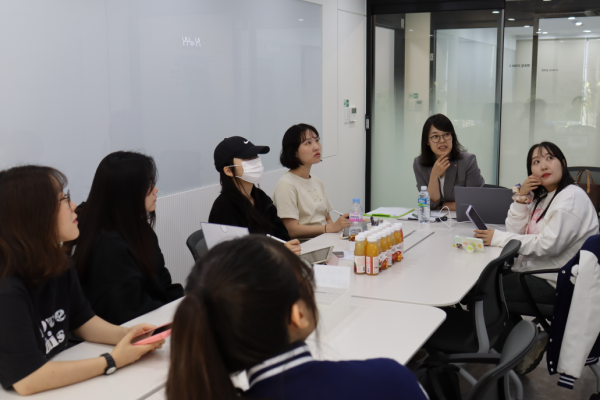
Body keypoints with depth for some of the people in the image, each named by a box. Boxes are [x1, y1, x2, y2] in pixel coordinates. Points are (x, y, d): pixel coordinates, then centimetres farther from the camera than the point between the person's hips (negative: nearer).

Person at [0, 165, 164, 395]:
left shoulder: (58, 264, 0)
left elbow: (82, 321, 11)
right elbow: (27, 380, -28)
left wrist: (128, 335, -8)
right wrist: (112, 361, -22)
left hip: (60, 386, 7)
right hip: (19, 395, -7)